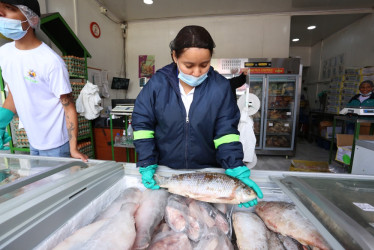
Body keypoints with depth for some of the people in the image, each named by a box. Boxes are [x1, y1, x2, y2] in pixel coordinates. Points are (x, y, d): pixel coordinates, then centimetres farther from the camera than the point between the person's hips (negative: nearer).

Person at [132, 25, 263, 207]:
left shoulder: (220, 87, -11)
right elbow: (142, 124, -7)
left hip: (207, 172, 0)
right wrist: (147, 165, -13)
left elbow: (226, 132, -12)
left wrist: (237, 170, -23)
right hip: (164, 170, 1)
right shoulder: (158, 83, -11)